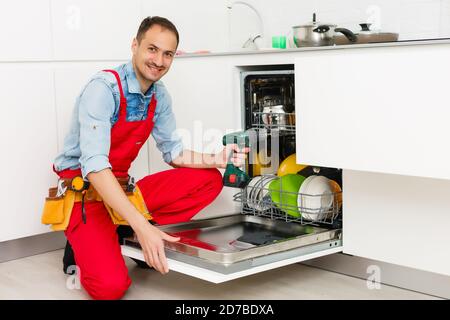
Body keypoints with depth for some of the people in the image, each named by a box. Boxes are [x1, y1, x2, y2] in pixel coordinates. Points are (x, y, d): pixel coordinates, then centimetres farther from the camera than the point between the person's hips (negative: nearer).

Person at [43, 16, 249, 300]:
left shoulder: (159, 96, 4)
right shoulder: (103, 88, -20)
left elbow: (173, 152, 11)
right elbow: (94, 164, -30)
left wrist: (215, 159, -10)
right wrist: (141, 225, -37)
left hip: (123, 190, 7)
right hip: (85, 193, -7)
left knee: (210, 180, -6)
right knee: (111, 285, -28)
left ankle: (125, 235, -7)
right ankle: (85, 247, 5)